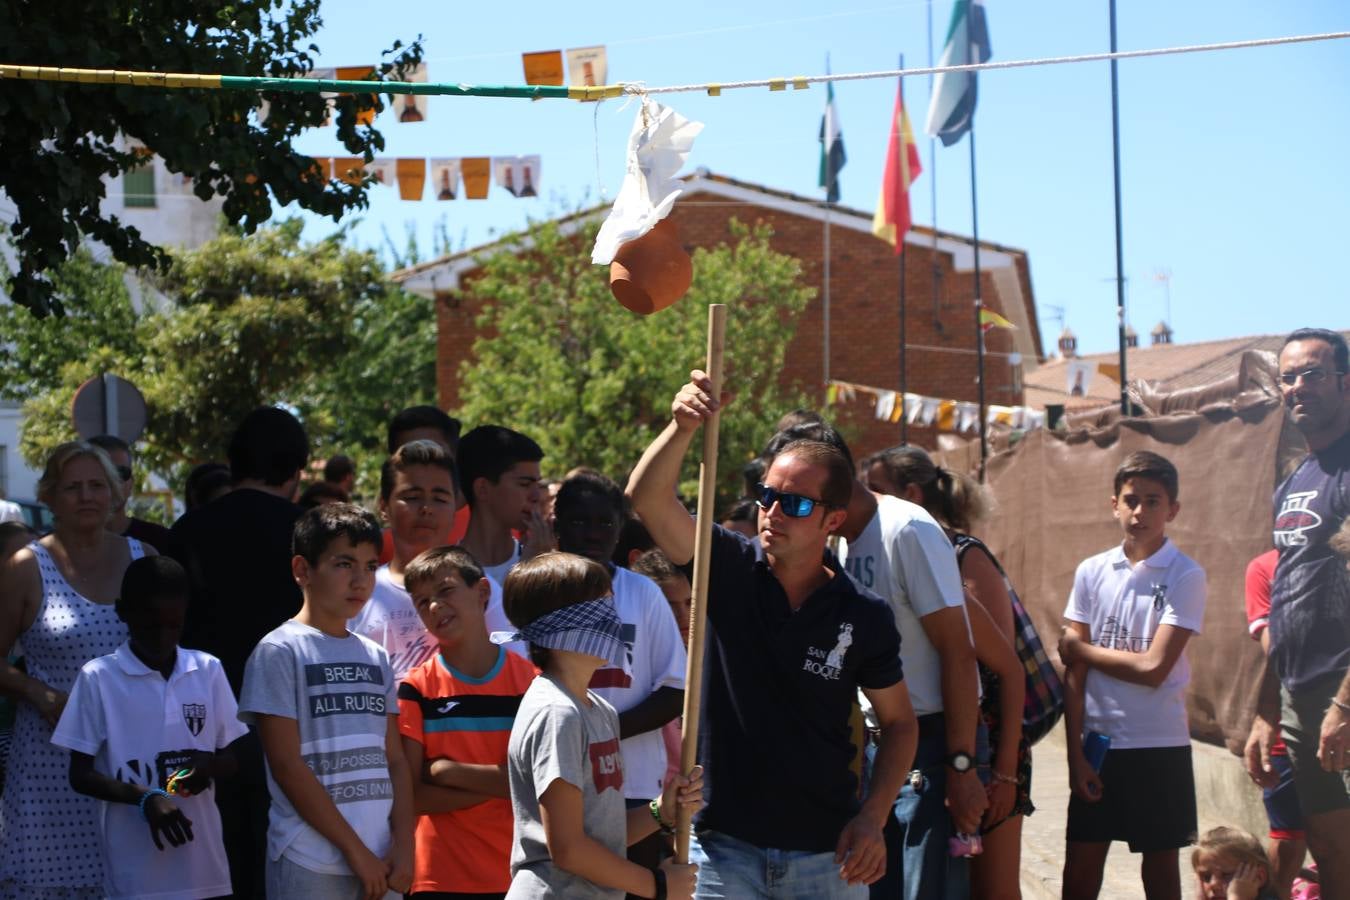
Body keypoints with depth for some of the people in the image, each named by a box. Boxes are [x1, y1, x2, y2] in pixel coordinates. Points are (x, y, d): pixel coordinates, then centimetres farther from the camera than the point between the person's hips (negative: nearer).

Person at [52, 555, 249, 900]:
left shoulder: (208, 670, 6)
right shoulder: (98, 678, -4)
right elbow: (80, 774, -2)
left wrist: (209, 765, -10)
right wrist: (145, 797, -17)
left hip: (203, 862, 3)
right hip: (135, 869, -3)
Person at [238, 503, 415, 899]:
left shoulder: (375, 658, 16)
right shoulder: (280, 652, -3)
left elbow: (394, 760, 14)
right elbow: (287, 766, -8)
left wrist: (403, 844, -1)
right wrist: (355, 850, -11)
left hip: (381, 863, 6)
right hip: (310, 866, -6)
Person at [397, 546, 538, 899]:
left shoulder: (530, 678, 2)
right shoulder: (416, 688, -1)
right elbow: (414, 796, -6)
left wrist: (446, 771, -10)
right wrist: (496, 783, -11)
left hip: (519, 872, 1)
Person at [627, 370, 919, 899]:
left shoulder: (864, 617, -3)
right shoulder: (730, 571, -3)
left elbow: (899, 722, 7)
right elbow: (647, 498, -17)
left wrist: (873, 818, -6)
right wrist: (682, 428, -35)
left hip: (827, 854, 0)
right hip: (724, 849, 0)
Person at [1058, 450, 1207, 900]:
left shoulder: (1186, 576, -7)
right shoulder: (1092, 572, 3)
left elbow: (1152, 668, -15)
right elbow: (1074, 673, 2)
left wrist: (1079, 648, -4)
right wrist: (1076, 754, -3)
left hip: (1160, 745, -3)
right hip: (1098, 742, 3)